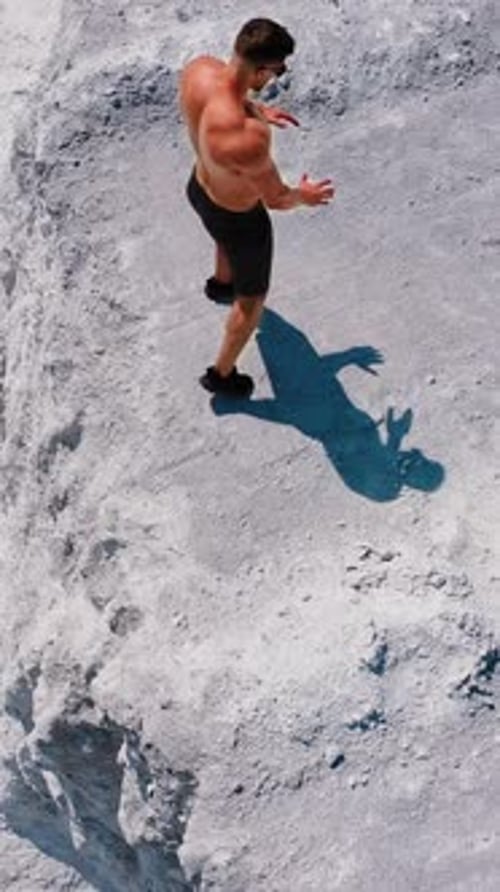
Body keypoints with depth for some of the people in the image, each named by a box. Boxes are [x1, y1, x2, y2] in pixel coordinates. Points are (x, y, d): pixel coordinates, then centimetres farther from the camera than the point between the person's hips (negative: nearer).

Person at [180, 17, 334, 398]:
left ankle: (221, 282, 76)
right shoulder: (248, 138, -45)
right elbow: (276, 199, -25)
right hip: (239, 219, -7)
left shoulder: (199, 68, -24)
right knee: (252, 299, 22)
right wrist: (303, 197, -5)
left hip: (200, 189, 7)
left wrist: (257, 108, -1)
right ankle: (222, 375, 44)